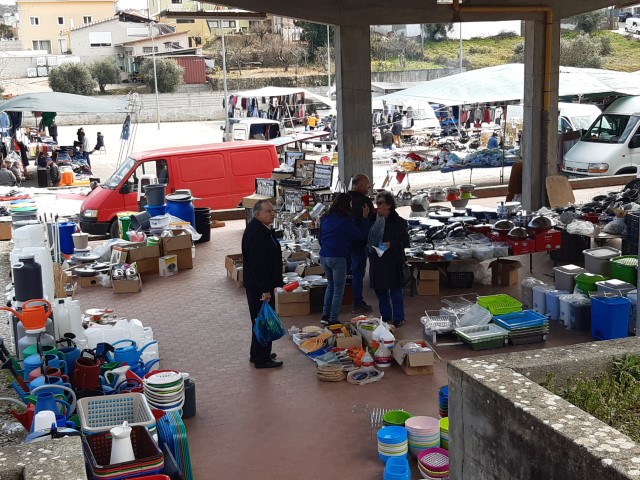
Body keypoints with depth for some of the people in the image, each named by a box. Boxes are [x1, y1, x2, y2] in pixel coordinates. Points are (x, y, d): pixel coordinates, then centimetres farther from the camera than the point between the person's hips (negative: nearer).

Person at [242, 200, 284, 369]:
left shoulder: (263, 229, 11)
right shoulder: (256, 233, -24)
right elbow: (257, 264, -26)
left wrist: (269, 285, 23)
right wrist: (265, 289, -24)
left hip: (262, 284, 11)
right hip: (259, 286, -11)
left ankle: (257, 354, 32)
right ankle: (261, 359, 9)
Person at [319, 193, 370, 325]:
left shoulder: (326, 218, 7)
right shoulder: (345, 221, -14)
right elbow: (361, 235, -6)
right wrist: (365, 218, -1)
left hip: (324, 256, 7)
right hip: (338, 258, -7)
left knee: (330, 285, 23)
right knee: (338, 290, 4)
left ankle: (325, 316, 24)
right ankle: (333, 320, 6)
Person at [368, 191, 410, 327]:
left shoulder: (398, 222, -9)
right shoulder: (375, 220, 9)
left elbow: (405, 241, -11)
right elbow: (369, 238, 22)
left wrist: (391, 244, -22)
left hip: (392, 261, -6)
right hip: (377, 261, 6)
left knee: (395, 290, 2)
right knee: (380, 289, 13)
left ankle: (398, 318, 13)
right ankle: (385, 315, 28)